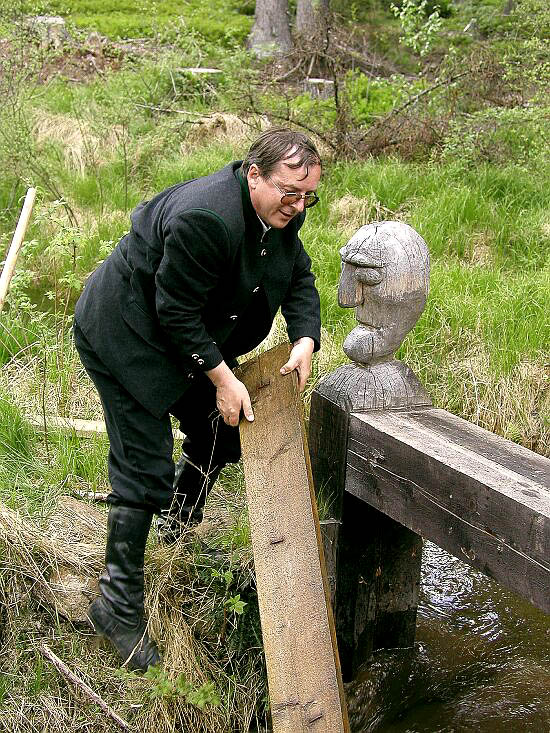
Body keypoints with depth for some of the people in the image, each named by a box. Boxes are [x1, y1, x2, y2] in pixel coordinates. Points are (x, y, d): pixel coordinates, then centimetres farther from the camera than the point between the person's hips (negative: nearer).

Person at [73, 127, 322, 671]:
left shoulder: (281, 212, -5)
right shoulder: (206, 218, -34)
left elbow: (298, 277, 6)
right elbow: (176, 312, -28)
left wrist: (305, 338, -11)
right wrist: (222, 377, -23)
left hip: (189, 337, 9)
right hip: (126, 338, -9)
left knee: (221, 433, 17)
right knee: (145, 468, -9)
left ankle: (177, 530, 43)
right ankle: (117, 605, 4)